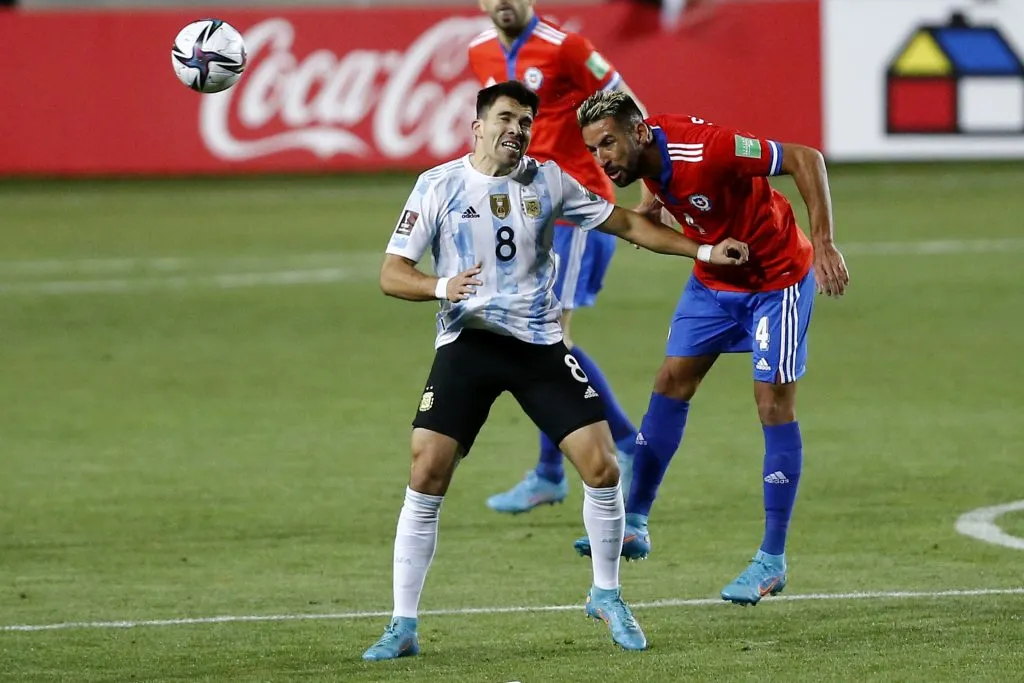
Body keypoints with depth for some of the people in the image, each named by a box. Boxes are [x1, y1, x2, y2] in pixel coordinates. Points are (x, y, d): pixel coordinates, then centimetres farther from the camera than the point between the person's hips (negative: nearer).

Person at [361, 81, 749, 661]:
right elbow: (392, 273, -4)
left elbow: (627, 224, 14)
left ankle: (606, 595, 16)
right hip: (467, 342, -2)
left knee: (602, 466, -8)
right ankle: (403, 627, -4)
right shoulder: (439, 186, -2)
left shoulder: (548, 181, 5)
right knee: (427, 474, -13)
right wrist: (441, 286, -24)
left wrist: (703, 250, 8)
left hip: (539, 345, 2)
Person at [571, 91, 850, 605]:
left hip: (777, 277, -8)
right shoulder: (646, 155, -10)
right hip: (714, 278, 8)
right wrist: (652, 208, 1)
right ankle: (634, 524, 13)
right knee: (671, 382, 4)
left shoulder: (703, 149, -33)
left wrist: (824, 246, -33)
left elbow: (806, 159, -29)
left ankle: (772, 561, -3)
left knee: (774, 403, -8)